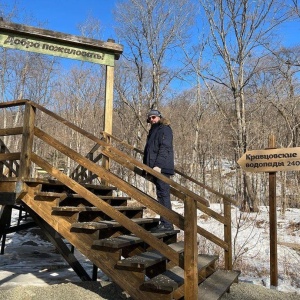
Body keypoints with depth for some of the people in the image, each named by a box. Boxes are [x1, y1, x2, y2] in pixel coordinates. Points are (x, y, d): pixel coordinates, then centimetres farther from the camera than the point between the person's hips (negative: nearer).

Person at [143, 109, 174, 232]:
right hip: (155, 168, 9)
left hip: (161, 167, -9)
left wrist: (158, 165, -23)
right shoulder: (153, 131, 24)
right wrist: (147, 166, 19)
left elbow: (165, 148, -16)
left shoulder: (164, 129, -4)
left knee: (163, 194, -10)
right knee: (161, 194, 10)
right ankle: (164, 222, 15)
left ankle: (167, 223, -6)